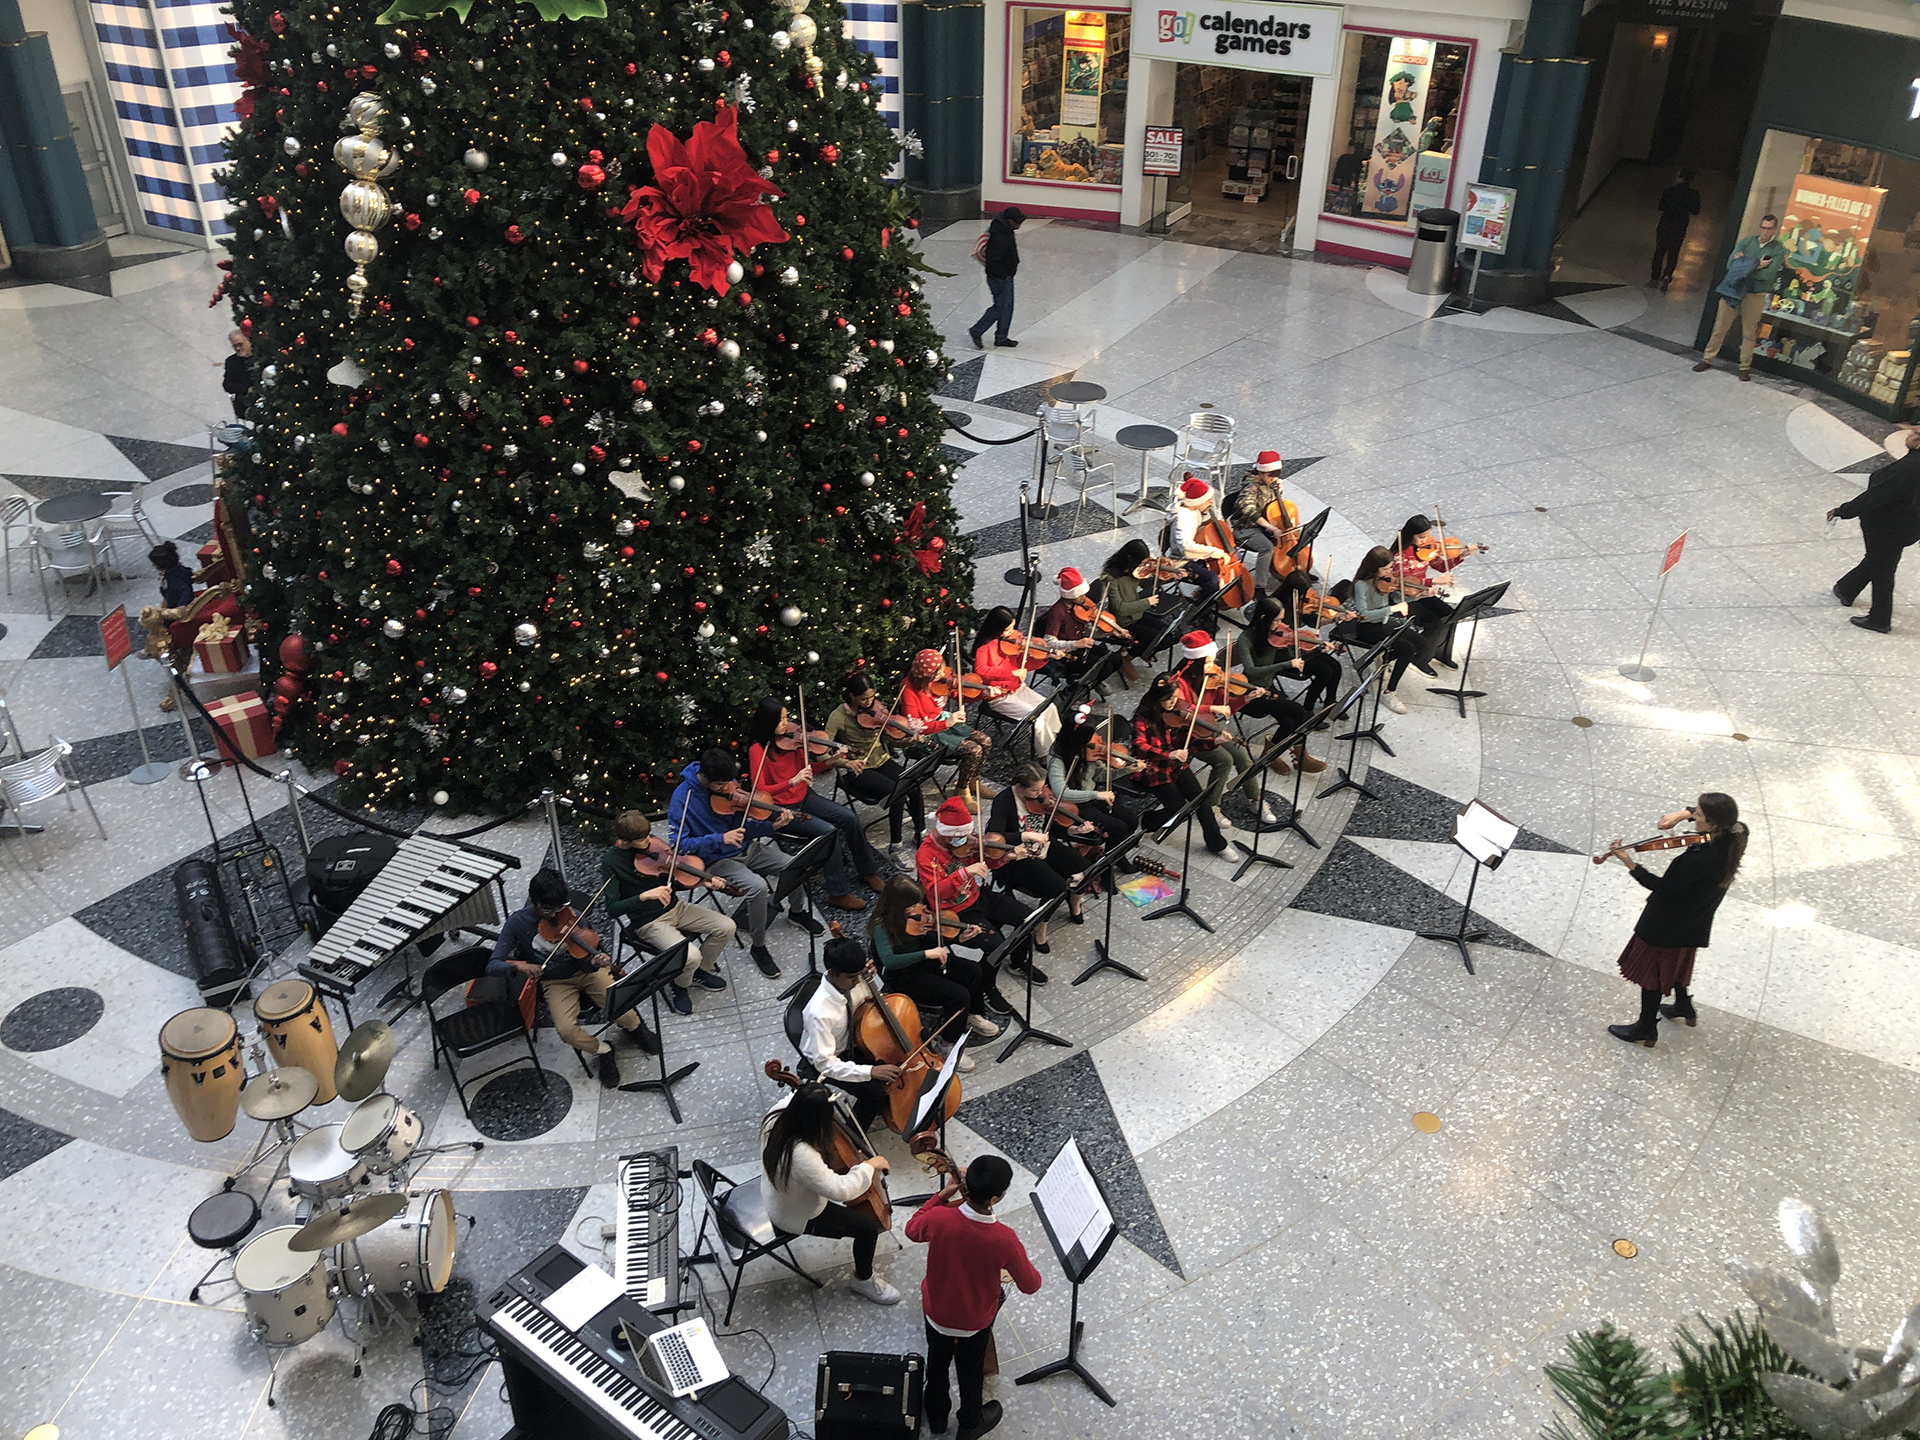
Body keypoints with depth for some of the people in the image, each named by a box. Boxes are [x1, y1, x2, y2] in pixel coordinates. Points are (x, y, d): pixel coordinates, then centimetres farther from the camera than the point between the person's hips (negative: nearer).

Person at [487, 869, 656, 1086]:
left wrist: (595, 962, -40)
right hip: (556, 982, 0)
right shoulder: (518, 922, -14)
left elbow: (584, 961, -15)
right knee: (566, 1030, -27)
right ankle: (602, 1051, 5)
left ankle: (635, 1029, 14)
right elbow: (493, 965, -15)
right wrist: (517, 966, -36)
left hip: (585, 971, 0)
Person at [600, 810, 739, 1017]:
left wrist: (703, 883, -7)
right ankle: (680, 987, 7)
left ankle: (702, 969, 19)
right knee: (690, 956, -28)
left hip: (675, 907, 6)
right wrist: (645, 895, -36)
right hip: (648, 923, -6)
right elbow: (613, 908, -22)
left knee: (726, 927, -7)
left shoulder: (650, 843, -1)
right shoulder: (610, 861, -17)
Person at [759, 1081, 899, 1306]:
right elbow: (840, 1191, -41)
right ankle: (863, 1280, 24)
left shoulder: (777, 1115, -21)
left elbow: (792, 1102, 7)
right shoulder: (801, 1155, -45)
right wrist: (869, 1166, -30)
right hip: (797, 1218, -8)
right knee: (868, 1227, -4)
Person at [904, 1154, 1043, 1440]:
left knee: (937, 1362, 32)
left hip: (937, 1312, 2)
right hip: (975, 1319, -2)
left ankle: (936, 1415, 57)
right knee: (970, 1370, 29)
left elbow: (913, 1231, -6)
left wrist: (941, 1196, -9)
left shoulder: (938, 1218, -33)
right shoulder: (1004, 1240, -36)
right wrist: (1026, 1266, 1)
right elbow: (1030, 1286, -19)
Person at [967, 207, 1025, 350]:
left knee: (1007, 306, 16)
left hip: (1006, 276, 10)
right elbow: (992, 261, -30)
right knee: (1000, 307, 1)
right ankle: (976, 331, 12)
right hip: (999, 278, -10)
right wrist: (1004, 276, -19)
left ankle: (1001, 337, 26)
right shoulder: (999, 238, -30)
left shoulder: (1005, 229, 2)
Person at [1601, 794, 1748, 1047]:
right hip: (1695, 921, 8)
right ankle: (1684, 1007, 55)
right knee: (1674, 964, 33)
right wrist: (1683, 813, -11)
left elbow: (1663, 887, -27)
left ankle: (1646, 1030, 31)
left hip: (1665, 926, -8)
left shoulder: (1697, 861, -38)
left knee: (1651, 972, 14)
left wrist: (1630, 864, -29)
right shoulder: (1736, 835, -16)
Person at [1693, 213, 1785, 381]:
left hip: (1755, 296, -2)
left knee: (1749, 333, 5)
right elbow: (1731, 263, -7)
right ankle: (1708, 360, 17)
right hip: (1733, 291, 2)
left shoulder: (1778, 250, -3)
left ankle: (1744, 368, 13)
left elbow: (1768, 274, -17)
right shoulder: (1747, 242, 5)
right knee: (1720, 327, 6)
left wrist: (1743, 266, -15)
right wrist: (1756, 267, -17)